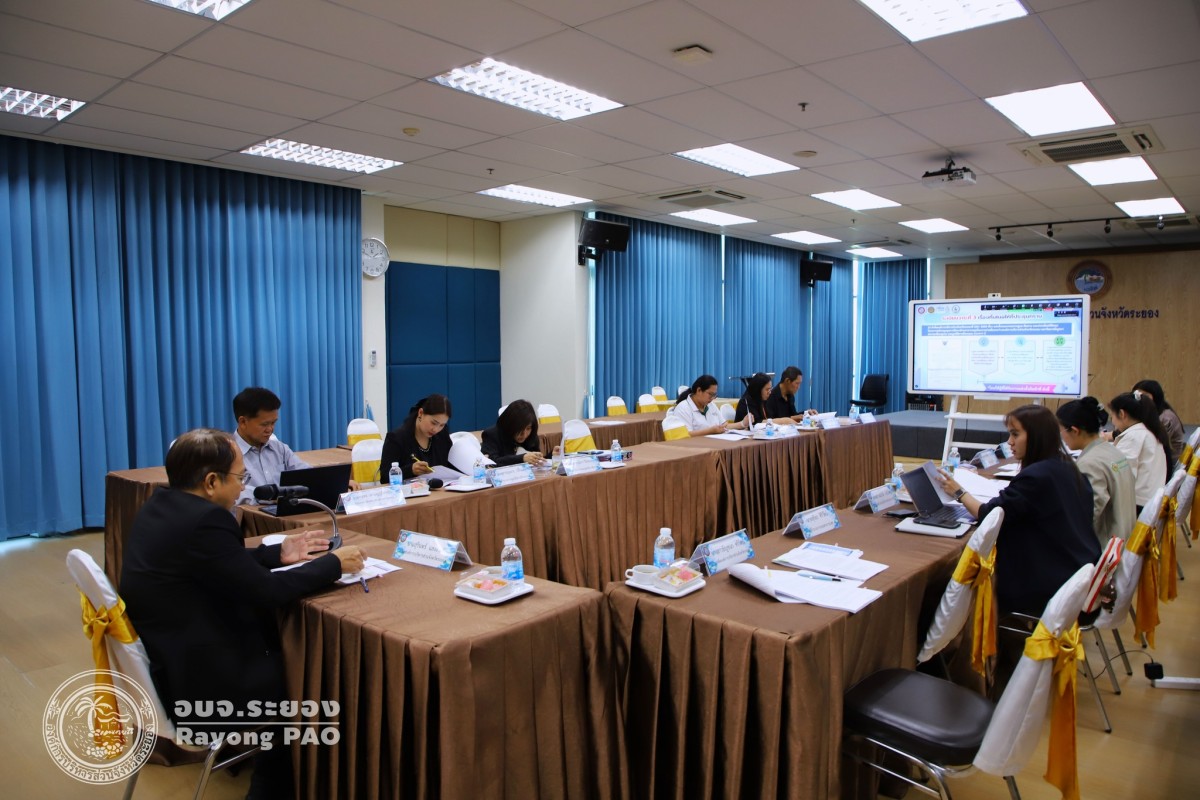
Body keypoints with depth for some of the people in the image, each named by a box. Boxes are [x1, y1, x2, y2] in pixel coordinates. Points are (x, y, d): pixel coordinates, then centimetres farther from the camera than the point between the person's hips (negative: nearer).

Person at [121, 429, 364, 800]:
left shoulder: (161, 503, 3)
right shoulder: (204, 520, -26)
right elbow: (266, 592, -22)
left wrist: (278, 553, 10)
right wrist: (334, 563, -11)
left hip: (163, 660, 9)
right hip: (193, 687, -9)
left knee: (279, 641, 19)